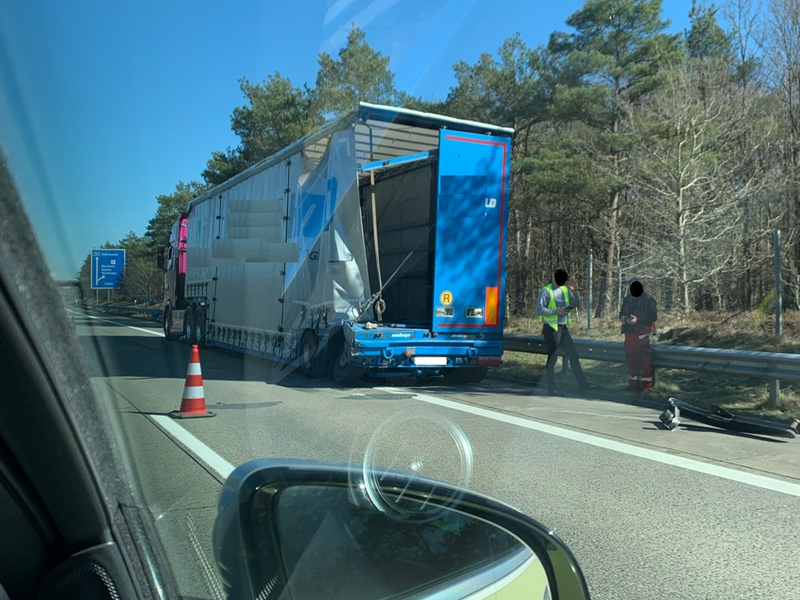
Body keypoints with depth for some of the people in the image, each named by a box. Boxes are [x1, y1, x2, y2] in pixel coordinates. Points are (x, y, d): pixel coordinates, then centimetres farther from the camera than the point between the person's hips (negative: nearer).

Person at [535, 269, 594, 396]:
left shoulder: (566, 290, 10)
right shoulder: (546, 291, -8)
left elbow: (578, 305, 4)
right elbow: (539, 310, -15)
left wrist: (575, 291, -11)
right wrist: (556, 311, -21)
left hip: (563, 328, 7)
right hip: (551, 328, -7)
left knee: (573, 355, 12)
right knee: (552, 358, -2)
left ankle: (583, 382, 24)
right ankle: (551, 389, 5)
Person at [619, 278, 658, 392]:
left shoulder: (649, 299, -9)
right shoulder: (627, 299, 11)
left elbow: (654, 316, -14)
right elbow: (621, 312, 19)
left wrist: (638, 320, -24)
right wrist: (622, 317, -4)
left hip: (642, 335, -6)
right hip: (629, 334, 6)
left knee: (644, 360, -3)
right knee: (631, 360, 11)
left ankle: (646, 385, 5)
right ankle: (633, 383, 22)